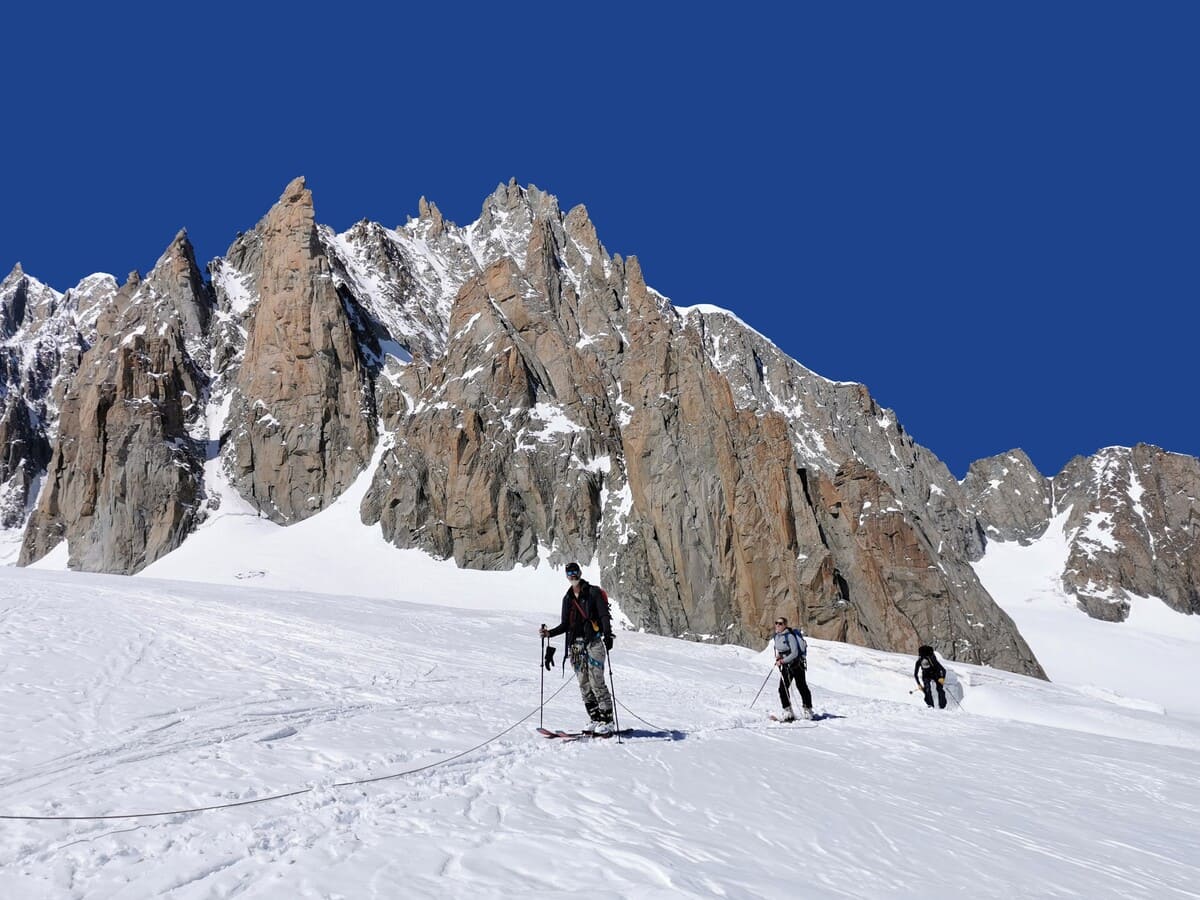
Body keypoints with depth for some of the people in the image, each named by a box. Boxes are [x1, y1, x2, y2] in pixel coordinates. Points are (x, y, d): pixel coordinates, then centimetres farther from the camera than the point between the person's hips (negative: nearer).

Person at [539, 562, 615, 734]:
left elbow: (604, 616, -8)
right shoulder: (568, 598, 16)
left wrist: (607, 635, -23)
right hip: (575, 644, 6)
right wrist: (549, 633, 3)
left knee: (596, 682, -11)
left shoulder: (593, 592, 0)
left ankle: (607, 721, -5)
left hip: (593, 641, -6)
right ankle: (595, 720, 10)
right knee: (584, 684, 3)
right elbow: (565, 625, 19)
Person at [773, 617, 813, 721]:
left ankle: (808, 710, 20)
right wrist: (778, 655, 1)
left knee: (802, 688, 4)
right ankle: (788, 711, 5)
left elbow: (795, 653, -22)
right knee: (782, 689, -3)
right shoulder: (777, 636, 5)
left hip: (796, 665, -7)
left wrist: (783, 661, -24)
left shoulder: (790, 636, -19)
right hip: (785, 666, 7)